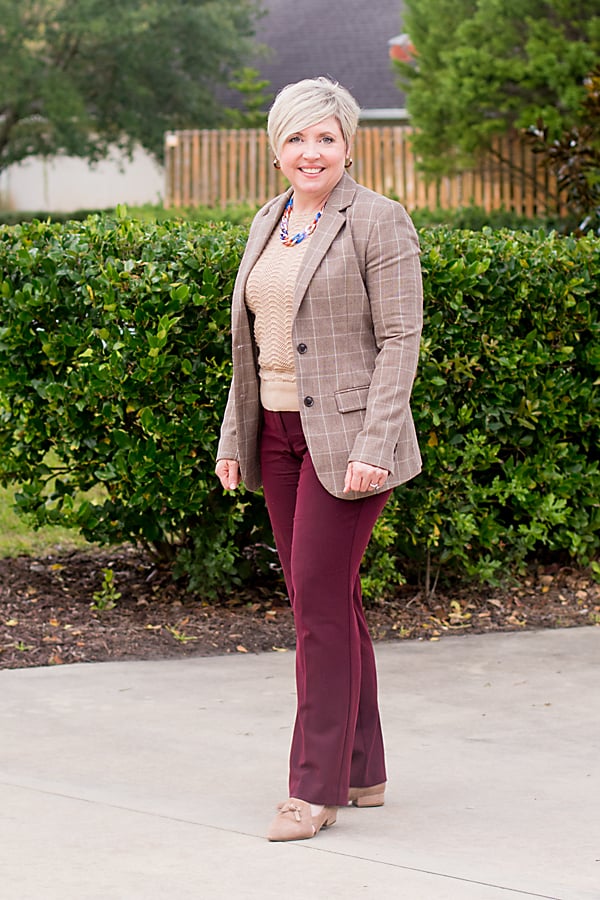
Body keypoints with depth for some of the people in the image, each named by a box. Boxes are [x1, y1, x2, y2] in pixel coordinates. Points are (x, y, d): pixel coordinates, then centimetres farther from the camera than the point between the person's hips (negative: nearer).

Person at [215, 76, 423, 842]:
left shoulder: (379, 223, -9)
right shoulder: (268, 225, 13)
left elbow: (400, 340, -13)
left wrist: (374, 448, -20)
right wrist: (233, 439, 12)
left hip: (346, 434, -7)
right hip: (279, 433, 8)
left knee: (321, 599, -10)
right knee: (321, 599, 10)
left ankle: (317, 786, -4)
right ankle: (362, 771, 18)